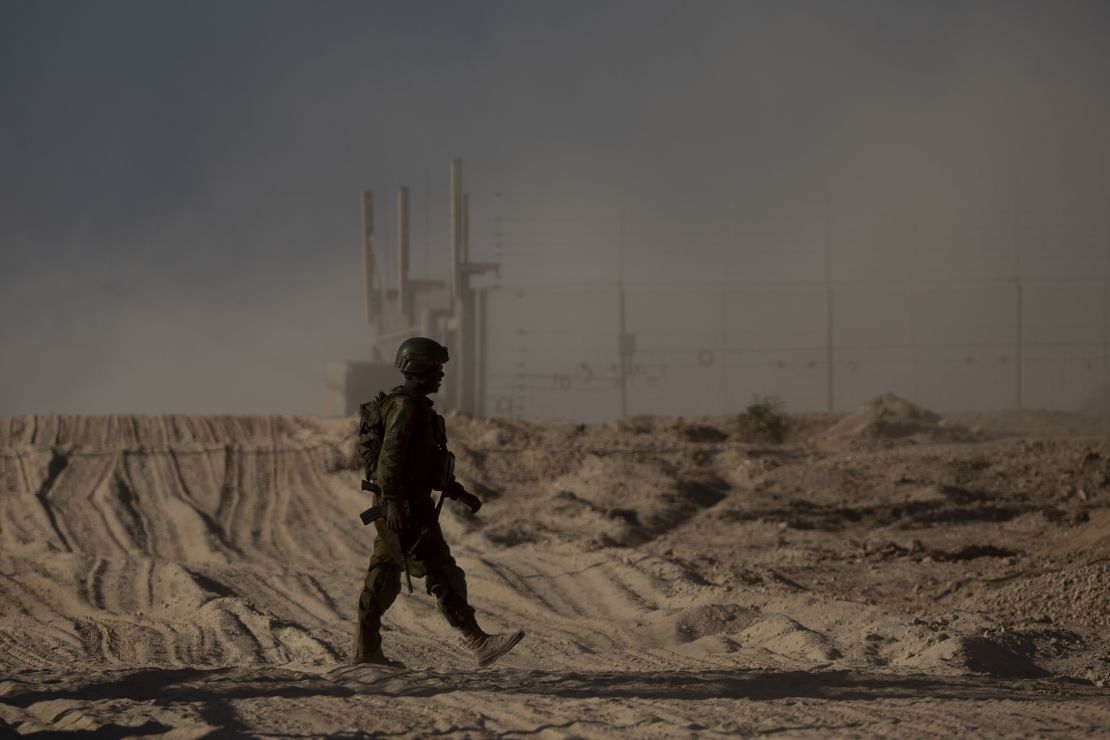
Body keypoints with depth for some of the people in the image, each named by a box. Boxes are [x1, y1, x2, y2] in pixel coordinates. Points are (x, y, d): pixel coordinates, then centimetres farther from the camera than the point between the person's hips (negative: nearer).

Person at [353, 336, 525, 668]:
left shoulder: (417, 408, 19)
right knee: (441, 573, -13)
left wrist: (459, 493, 22)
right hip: (405, 506, -11)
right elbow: (391, 456, -24)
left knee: (384, 577, 12)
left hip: (401, 506, 11)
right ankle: (478, 643, -17)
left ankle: (366, 649, 15)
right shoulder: (405, 406, -15)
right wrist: (394, 505, -31)